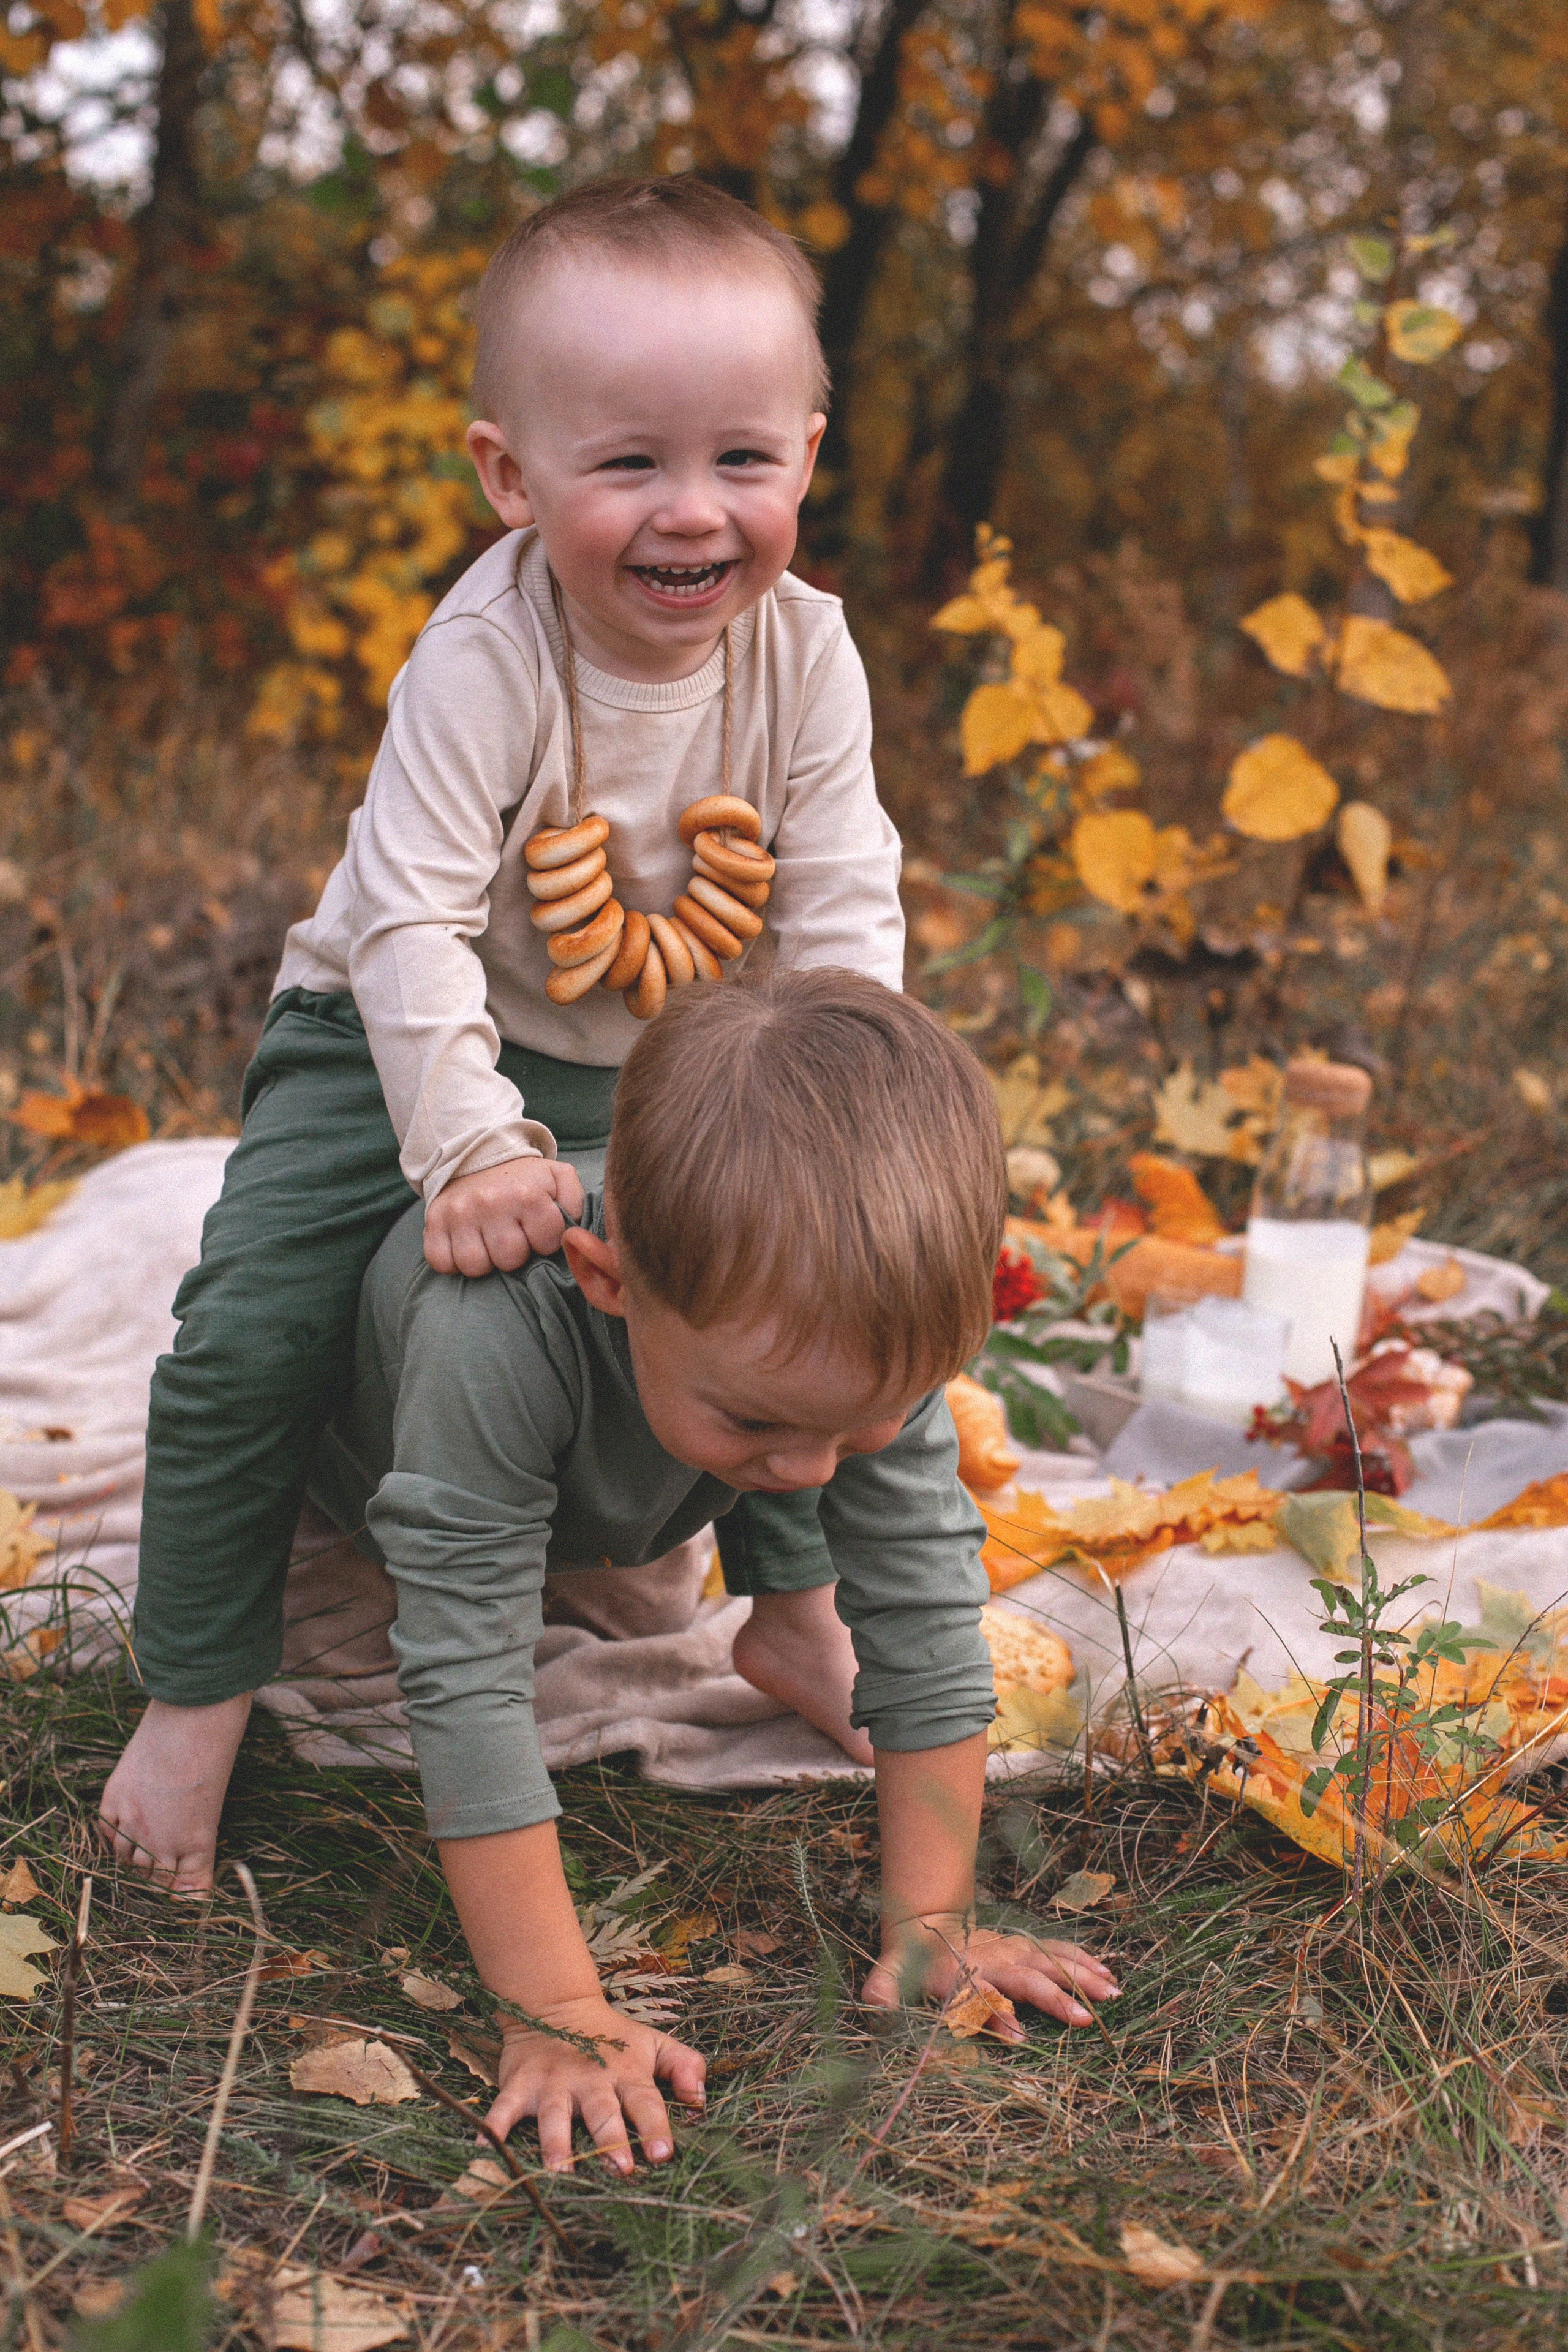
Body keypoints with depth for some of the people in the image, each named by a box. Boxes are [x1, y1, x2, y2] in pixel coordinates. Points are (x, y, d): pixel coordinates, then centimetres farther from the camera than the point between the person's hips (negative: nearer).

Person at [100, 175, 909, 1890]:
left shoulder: (803, 653, -15)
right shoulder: (484, 658, -28)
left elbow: (843, 907, -12)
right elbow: (411, 914, -30)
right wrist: (472, 1144, -38)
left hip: (666, 1062, 4)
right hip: (403, 1044, -4)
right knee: (248, 1333, -15)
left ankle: (792, 1615, 22)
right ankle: (194, 1692, 6)